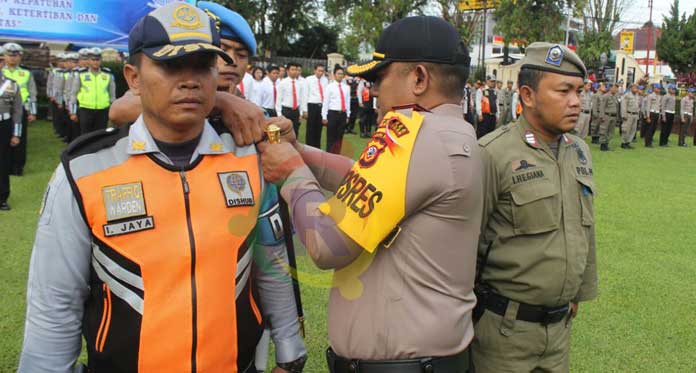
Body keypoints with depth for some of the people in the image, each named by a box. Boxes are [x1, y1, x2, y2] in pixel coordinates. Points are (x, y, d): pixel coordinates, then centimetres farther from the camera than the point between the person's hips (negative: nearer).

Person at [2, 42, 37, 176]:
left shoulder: (26, 74, 7)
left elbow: (32, 94, 7)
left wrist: (32, 112, 3)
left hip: (21, 111, 0)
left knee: (20, 140, 4)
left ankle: (18, 167, 13)